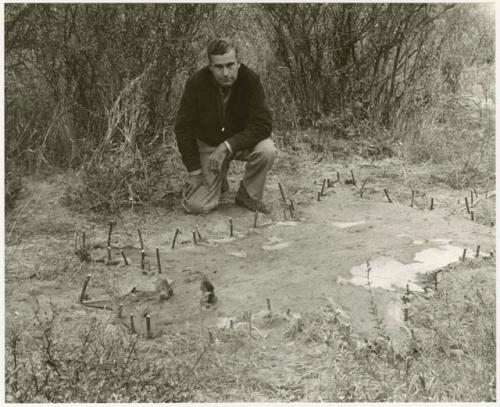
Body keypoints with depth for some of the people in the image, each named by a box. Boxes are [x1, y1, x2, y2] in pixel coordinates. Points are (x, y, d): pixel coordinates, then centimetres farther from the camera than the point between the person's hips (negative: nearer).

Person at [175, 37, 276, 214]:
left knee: (266, 150, -33)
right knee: (196, 205, -15)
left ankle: (248, 195, -4)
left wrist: (228, 146, -36)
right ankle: (219, 180, 21)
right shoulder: (196, 83, -21)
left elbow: (263, 124, -26)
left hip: (241, 140, 0)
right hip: (207, 144, 0)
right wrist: (194, 171, -15)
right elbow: (183, 127, -13)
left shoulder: (250, 80, -22)